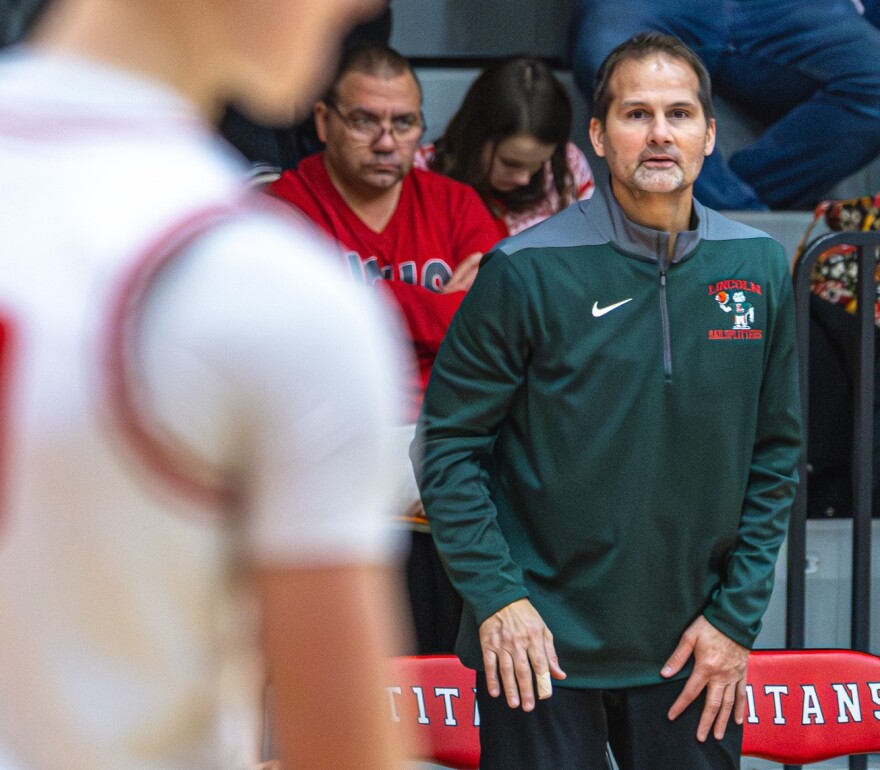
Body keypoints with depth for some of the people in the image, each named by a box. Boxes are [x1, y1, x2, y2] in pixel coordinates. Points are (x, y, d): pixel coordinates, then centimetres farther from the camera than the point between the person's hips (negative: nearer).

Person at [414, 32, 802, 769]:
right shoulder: (529, 270, -9)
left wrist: (737, 614, 2)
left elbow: (776, 454, 8)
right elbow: (451, 443, -5)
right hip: (545, 647, -3)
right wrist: (495, 596, -14)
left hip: (693, 653, 3)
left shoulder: (760, 268, 2)